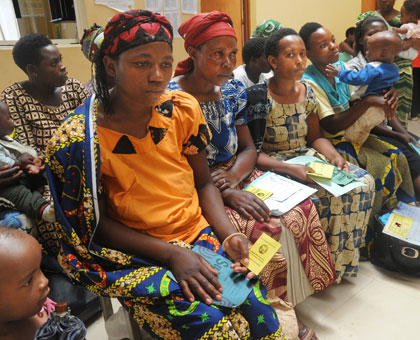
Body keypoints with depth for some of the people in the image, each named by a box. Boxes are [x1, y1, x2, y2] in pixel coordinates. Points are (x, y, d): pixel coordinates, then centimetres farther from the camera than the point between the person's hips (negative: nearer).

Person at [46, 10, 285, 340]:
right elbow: (98, 223, -7)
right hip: (137, 256, -3)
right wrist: (171, 254, -17)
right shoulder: (78, 139, -13)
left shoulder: (183, 108, -3)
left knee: (259, 309, -14)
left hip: (203, 233, 4)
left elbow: (203, 182, 5)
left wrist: (230, 235, -10)